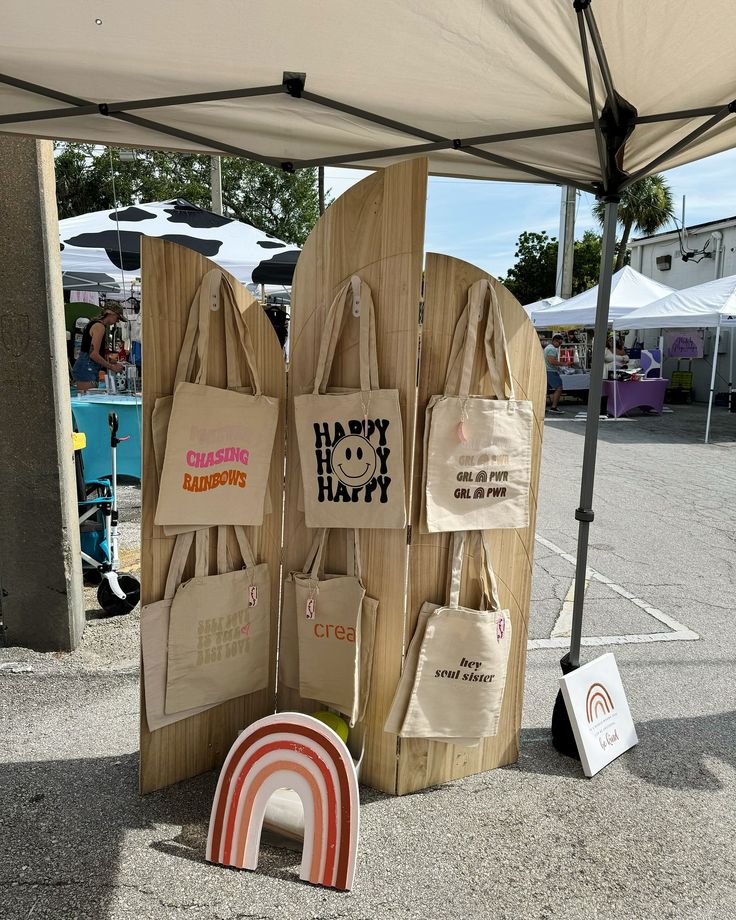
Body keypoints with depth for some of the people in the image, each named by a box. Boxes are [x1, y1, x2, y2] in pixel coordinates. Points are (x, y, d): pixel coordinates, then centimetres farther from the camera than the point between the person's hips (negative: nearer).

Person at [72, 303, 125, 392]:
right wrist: (112, 367, -9)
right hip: (86, 369, -10)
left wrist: (109, 363, 17)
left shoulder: (95, 324, 19)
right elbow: (93, 354, -18)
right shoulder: (100, 326, -11)